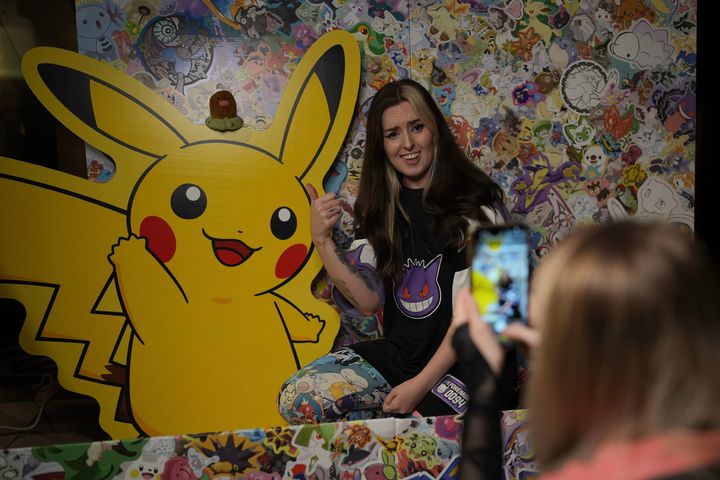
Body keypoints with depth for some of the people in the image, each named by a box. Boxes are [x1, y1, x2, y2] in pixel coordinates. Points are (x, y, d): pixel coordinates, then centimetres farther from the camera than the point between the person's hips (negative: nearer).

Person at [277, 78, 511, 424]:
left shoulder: (476, 203, -8)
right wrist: (322, 240, -13)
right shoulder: (379, 209, 6)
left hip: (462, 360, -4)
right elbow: (367, 301, -1)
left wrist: (421, 384, -16)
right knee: (297, 399, -17)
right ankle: (418, 415, 0)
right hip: (396, 353, 4)